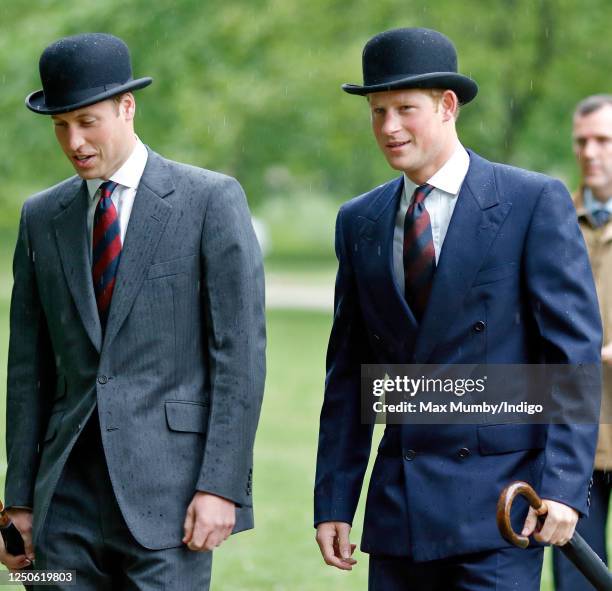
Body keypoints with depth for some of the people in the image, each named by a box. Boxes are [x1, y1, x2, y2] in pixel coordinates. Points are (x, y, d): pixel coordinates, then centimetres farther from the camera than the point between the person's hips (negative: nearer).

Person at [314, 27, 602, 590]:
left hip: (500, 502, -5)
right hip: (398, 511, 5)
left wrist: (564, 485, -16)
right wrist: (333, 501, 9)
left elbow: (576, 349, -8)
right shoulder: (359, 222, 11)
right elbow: (348, 372, 14)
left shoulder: (535, 202, -3)